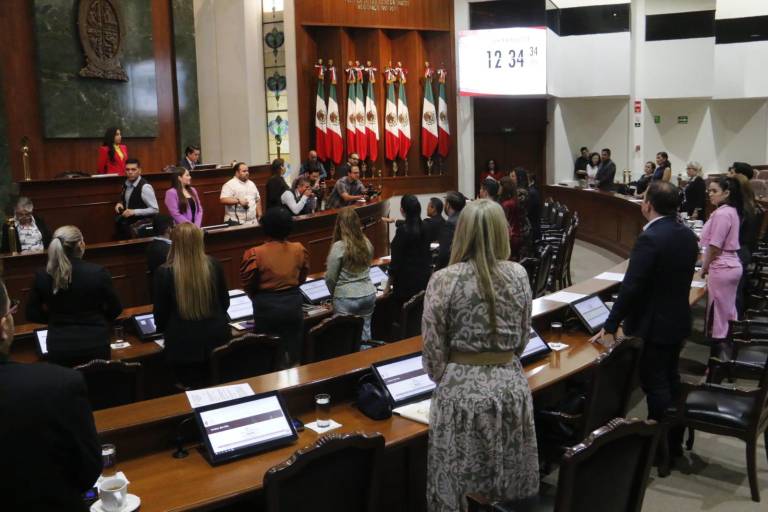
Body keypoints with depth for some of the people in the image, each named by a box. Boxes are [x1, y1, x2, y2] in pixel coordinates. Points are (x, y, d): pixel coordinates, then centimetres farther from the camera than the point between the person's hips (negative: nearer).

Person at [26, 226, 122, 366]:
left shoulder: (42, 276, -7)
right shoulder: (98, 272, -13)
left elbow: (32, 314, 5)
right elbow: (115, 309, -2)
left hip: (59, 347, 2)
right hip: (95, 344, -1)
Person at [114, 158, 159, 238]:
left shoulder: (145, 187, -18)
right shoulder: (126, 184, 5)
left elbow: (155, 210, -18)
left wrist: (134, 212, -23)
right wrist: (119, 204, -1)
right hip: (125, 225, 7)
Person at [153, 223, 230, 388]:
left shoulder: (164, 272, -14)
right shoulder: (214, 265, -5)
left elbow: (160, 313, -4)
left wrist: (163, 329, 17)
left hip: (184, 344, -3)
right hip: (216, 338, 3)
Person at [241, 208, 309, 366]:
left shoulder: (255, 254, -15)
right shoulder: (299, 249, -5)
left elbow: (248, 285, -4)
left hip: (267, 307, -3)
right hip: (293, 304, 3)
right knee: (293, 355, 14)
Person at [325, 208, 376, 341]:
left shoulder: (338, 247, -15)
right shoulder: (366, 242, 2)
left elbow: (330, 278, -9)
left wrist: (334, 294, 9)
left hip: (347, 298, -5)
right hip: (369, 294, 5)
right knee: (365, 331, 15)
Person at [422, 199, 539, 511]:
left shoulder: (444, 280, -13)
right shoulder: (518, 275, -2)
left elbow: (434, 349, -8)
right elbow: (522, 339, 8)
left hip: (462, 388, -3)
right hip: (511, 384, 4)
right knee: (508, 486, 18)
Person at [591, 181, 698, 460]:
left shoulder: (649, 238, -24)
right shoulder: (687, 235, 2)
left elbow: (631, 287, -26)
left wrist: (611, 326, -19)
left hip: (653, 324, -8)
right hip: (678, 319, 9)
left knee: (655, 385, 3)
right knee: (670, 378, 20)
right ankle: (674, 440, 33)